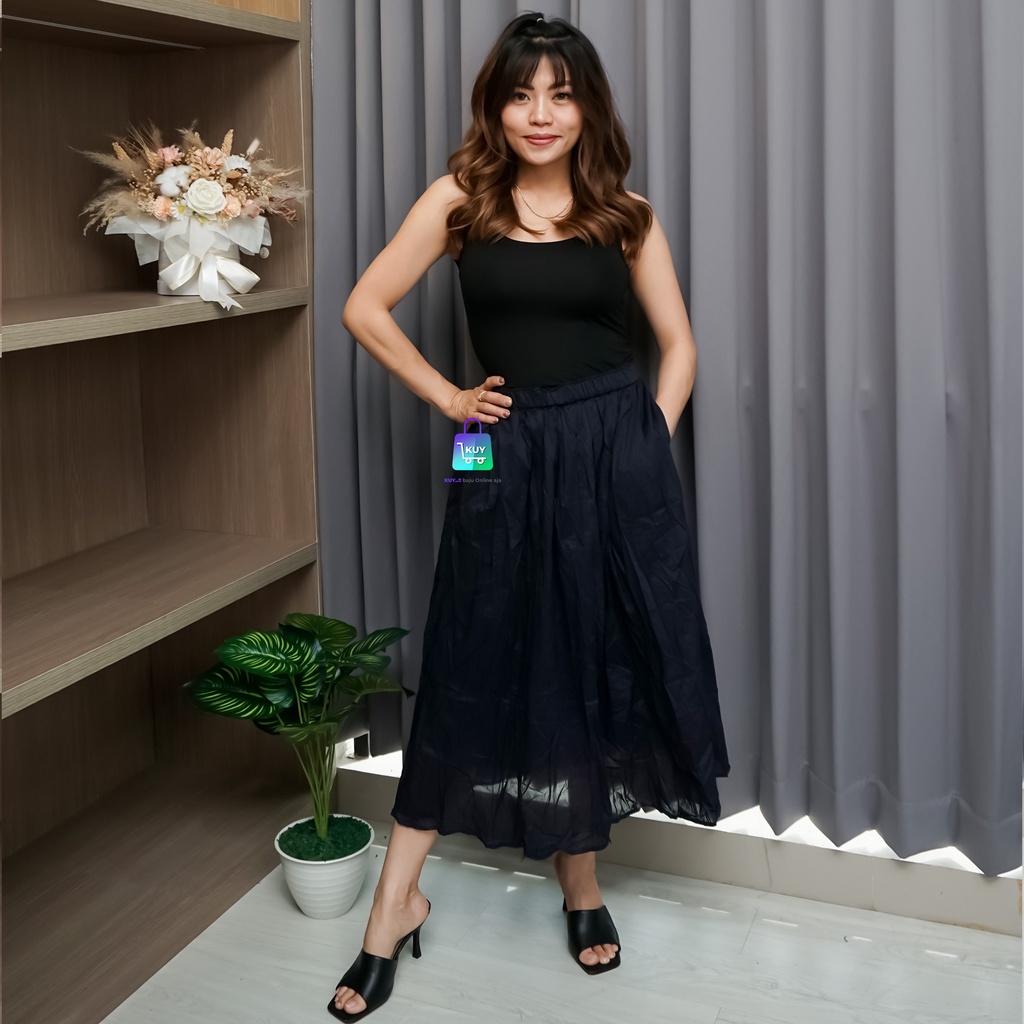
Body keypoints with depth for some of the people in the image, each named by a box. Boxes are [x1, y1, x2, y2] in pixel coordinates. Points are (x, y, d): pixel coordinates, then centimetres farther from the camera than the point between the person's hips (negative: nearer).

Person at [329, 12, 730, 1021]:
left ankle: (581, 879, 29)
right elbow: (365, 307, 4)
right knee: (478, 671, 3)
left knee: (600, 664, 8)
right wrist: (446, 396, 1)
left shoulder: (625, 214, 6)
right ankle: (396, 904, 17)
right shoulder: (460, 199, 3)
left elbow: (678, 343, 10)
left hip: (616, 455, 1)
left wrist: (648, 446, -1)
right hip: (509, 457, -1)